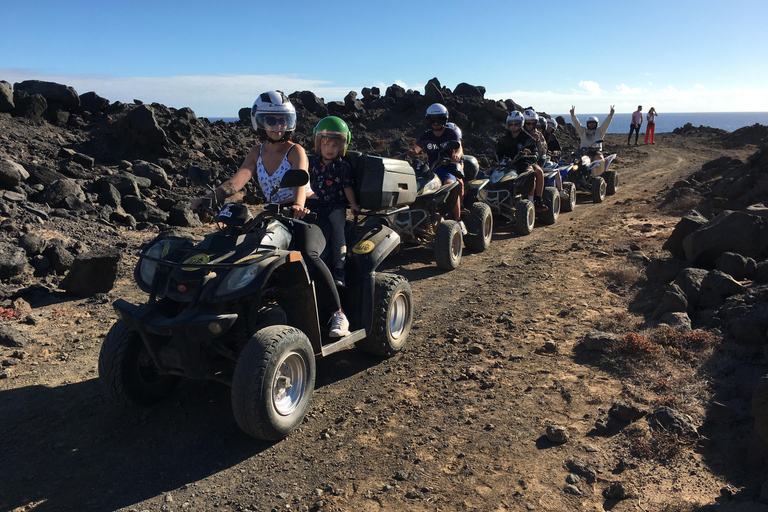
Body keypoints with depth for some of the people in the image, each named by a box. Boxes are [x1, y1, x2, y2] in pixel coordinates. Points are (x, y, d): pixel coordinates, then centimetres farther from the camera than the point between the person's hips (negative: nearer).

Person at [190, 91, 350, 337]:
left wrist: (298, 206, -47)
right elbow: (238, 179, -5)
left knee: (308, 254, -34)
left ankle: (338, 314, -23)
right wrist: (210, 196, -23)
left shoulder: (295, 151, -5)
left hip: (307, 216, -5)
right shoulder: (257, 153, 10)